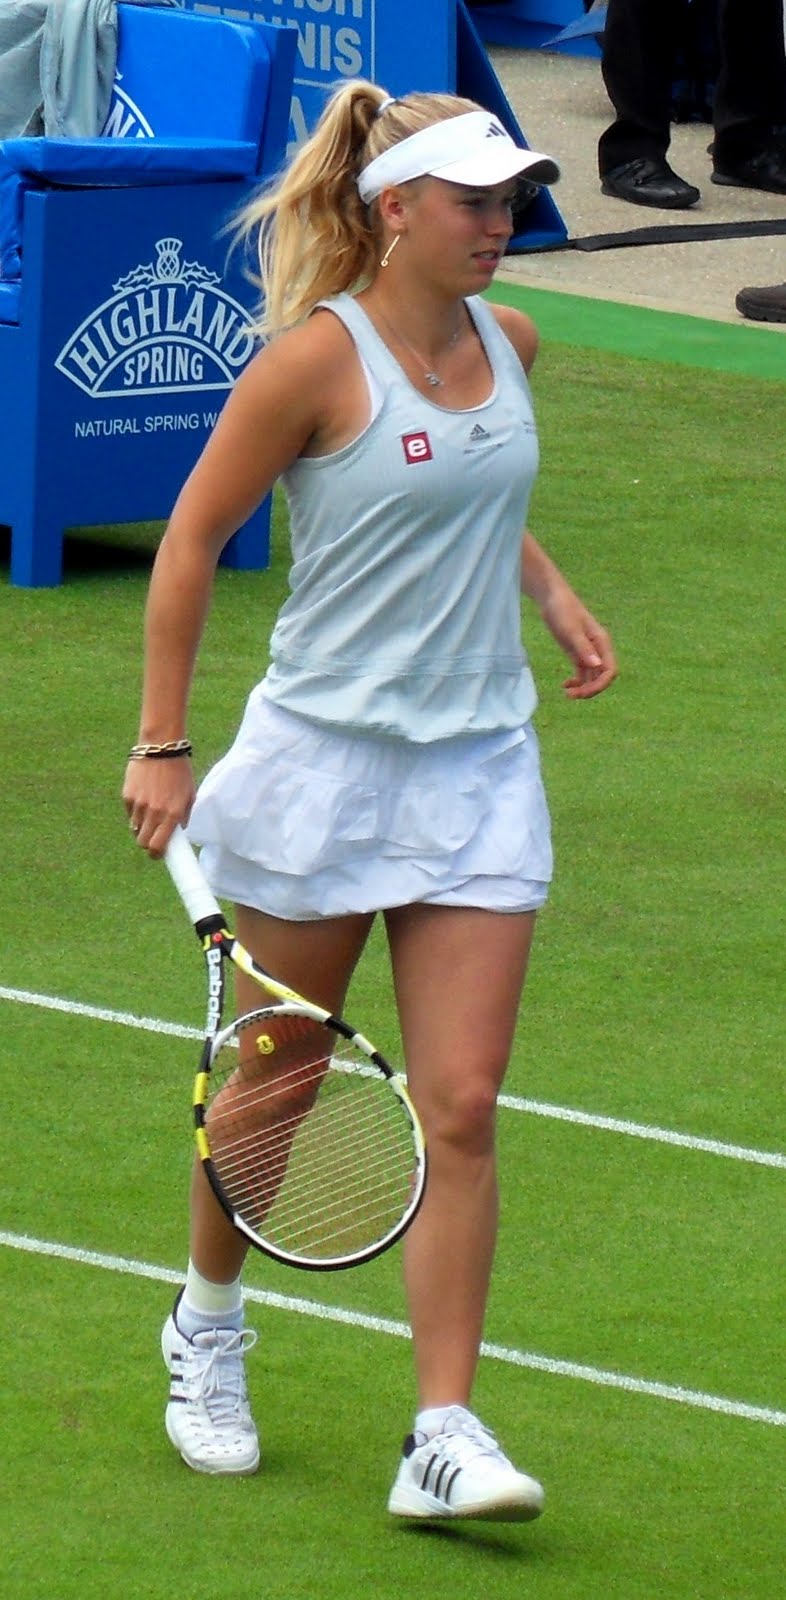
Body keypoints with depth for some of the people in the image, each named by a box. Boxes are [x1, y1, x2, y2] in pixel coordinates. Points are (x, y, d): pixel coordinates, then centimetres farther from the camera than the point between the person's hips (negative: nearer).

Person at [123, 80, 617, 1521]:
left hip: (480, 767, 4)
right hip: (324, 764, -4)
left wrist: (555, 596, 12)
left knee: (459, 1111, -4)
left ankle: (444, 1434, -3)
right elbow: (190, 539, -7)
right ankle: (207, 1330, 37)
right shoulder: (318, 355, -13)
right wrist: (160, 746, -8)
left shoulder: (507, 343, 5)